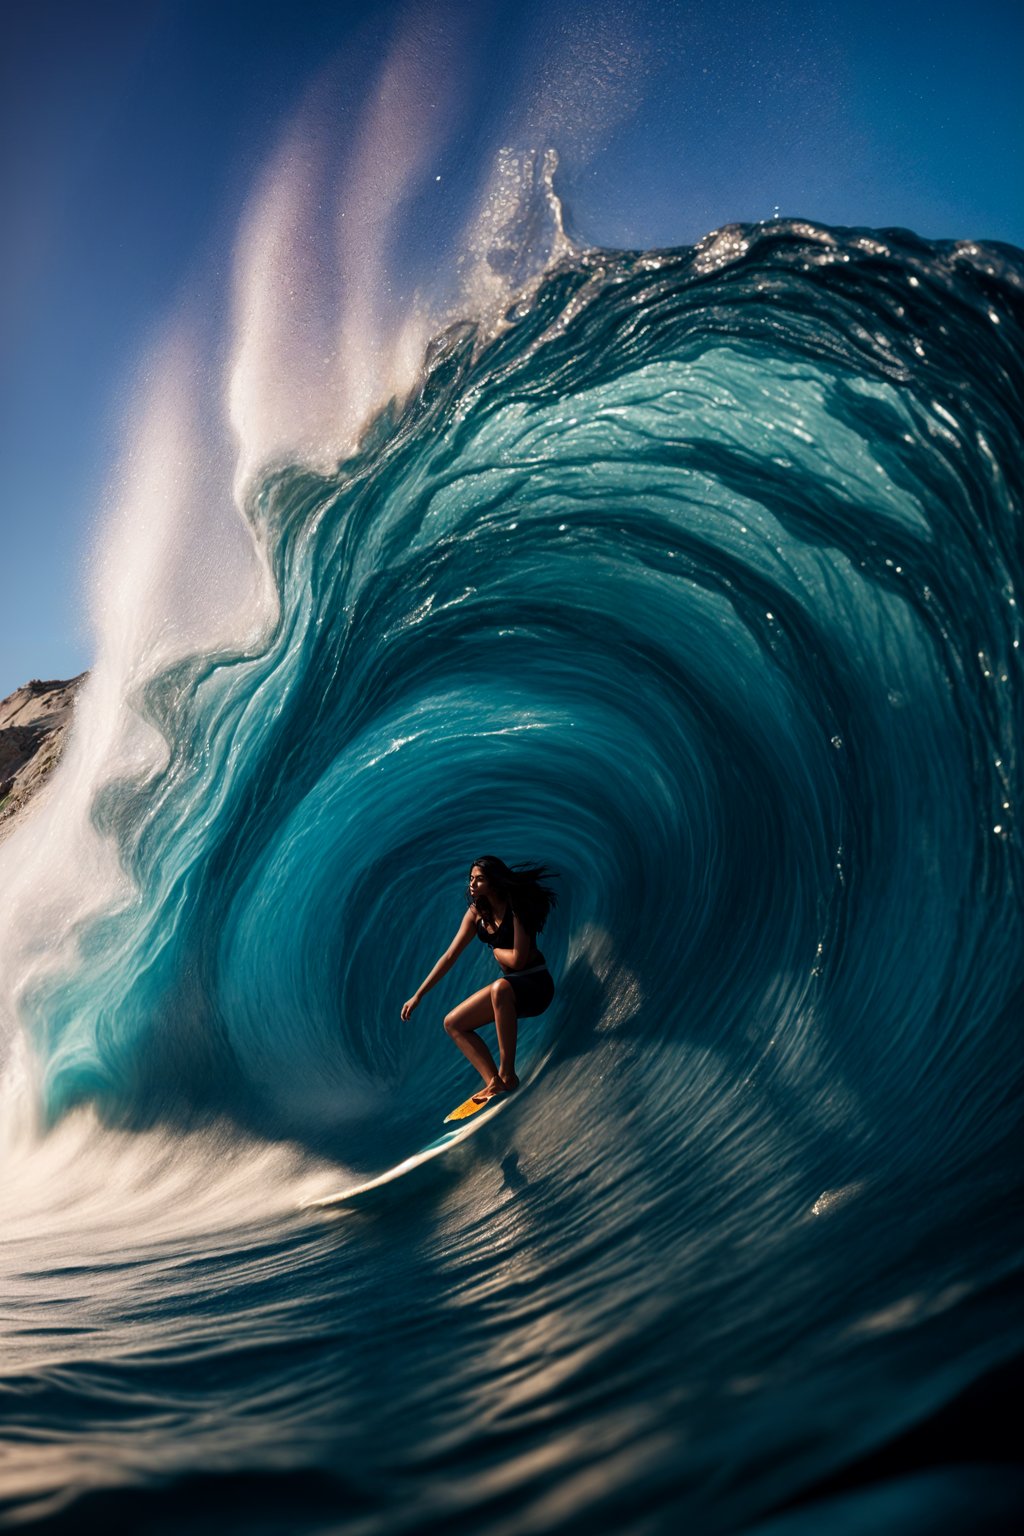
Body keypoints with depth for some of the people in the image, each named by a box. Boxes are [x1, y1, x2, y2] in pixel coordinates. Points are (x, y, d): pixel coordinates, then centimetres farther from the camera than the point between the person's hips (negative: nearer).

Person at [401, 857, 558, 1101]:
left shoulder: (516, 907, -18)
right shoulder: (477, 912, 2)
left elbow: (517, 959, -24)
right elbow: (450, 956, 3)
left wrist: (496, 951, -4)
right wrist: (418, 995, 2)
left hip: (536, 983, -8)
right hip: (510, 983, 8)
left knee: (500, 988, -40)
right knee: (453, 1024, -1)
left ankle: (507, 1074, -30)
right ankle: (493, 1081, -12)